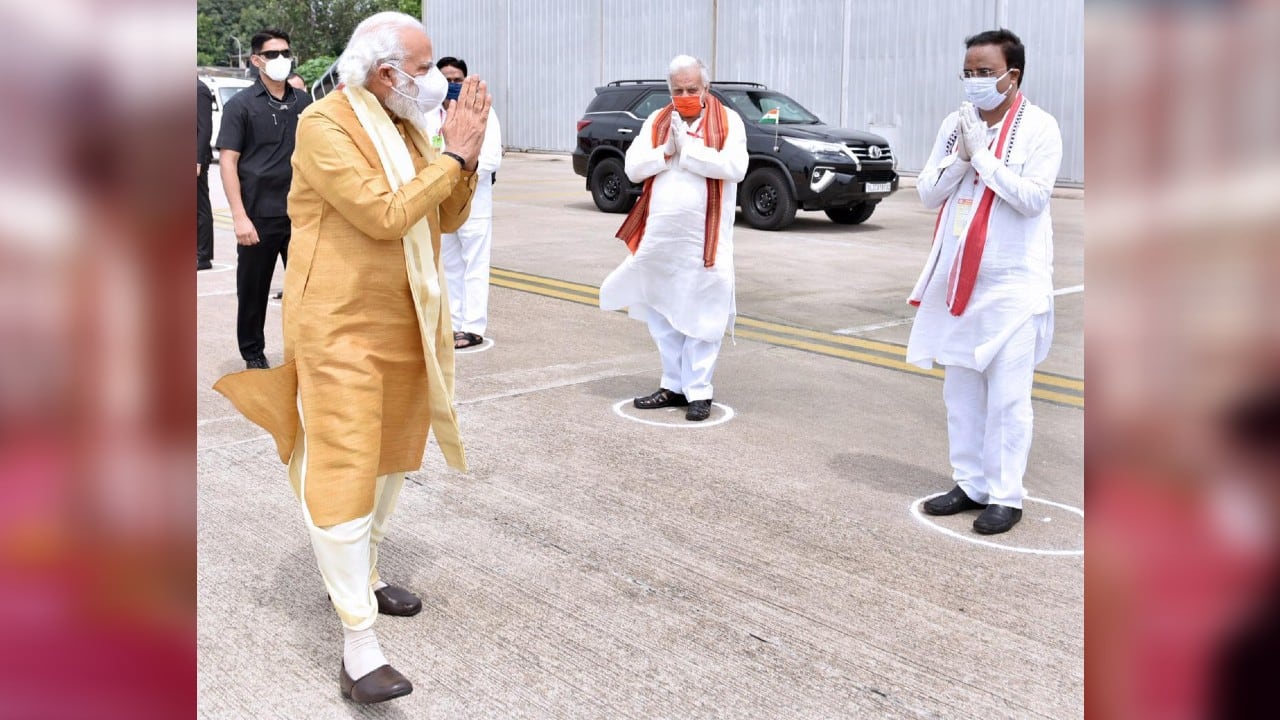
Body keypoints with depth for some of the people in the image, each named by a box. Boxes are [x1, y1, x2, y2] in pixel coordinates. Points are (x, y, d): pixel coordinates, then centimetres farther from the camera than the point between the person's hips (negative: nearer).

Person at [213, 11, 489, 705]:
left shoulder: (408, 126, 10)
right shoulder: (325, 124, -14)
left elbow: (449, 217, 10)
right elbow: (384, 215, -23)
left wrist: (465, 154, -5)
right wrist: (452, 157, -15)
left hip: (403, 323, 9)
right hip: (341, 326, -8)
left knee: (388, 455, 18)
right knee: (343, 469, -9)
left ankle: (359, 572, 37)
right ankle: (357, 637, -7)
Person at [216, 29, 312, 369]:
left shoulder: (304, 102, 9)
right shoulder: (241, 105, -2)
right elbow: (228, 161, -6)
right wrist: (240, 216, -15)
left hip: (302, 213, 3)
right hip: (259, 215, -3)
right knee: (253, 289, 8)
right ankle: (253, 352, 23)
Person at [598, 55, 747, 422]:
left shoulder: (728, 122, -2)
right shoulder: (656, 122, 9)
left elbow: (735, 167, -18)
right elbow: (633, 168, 2)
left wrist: (686, 149, -16)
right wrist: (666, 150, -13)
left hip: (704, 238, -5)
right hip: (659, 235, 5)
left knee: (701, 315, -2)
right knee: (660, 312, 11)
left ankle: (699, 390, 7)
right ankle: (673, 384, 23)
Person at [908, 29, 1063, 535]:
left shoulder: (1039, 128, -6)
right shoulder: (955, 125, 7)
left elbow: (1032, 199, -17)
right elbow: (927, 194, 5)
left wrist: (982, 153, -16)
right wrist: (961, 155, -10)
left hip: (1012, 284, -5)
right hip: (957, 279, 6)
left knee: (1007, 397, -4)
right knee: (960, 392, 11)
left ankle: (1005, 496, 4)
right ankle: (970, 484, 22)